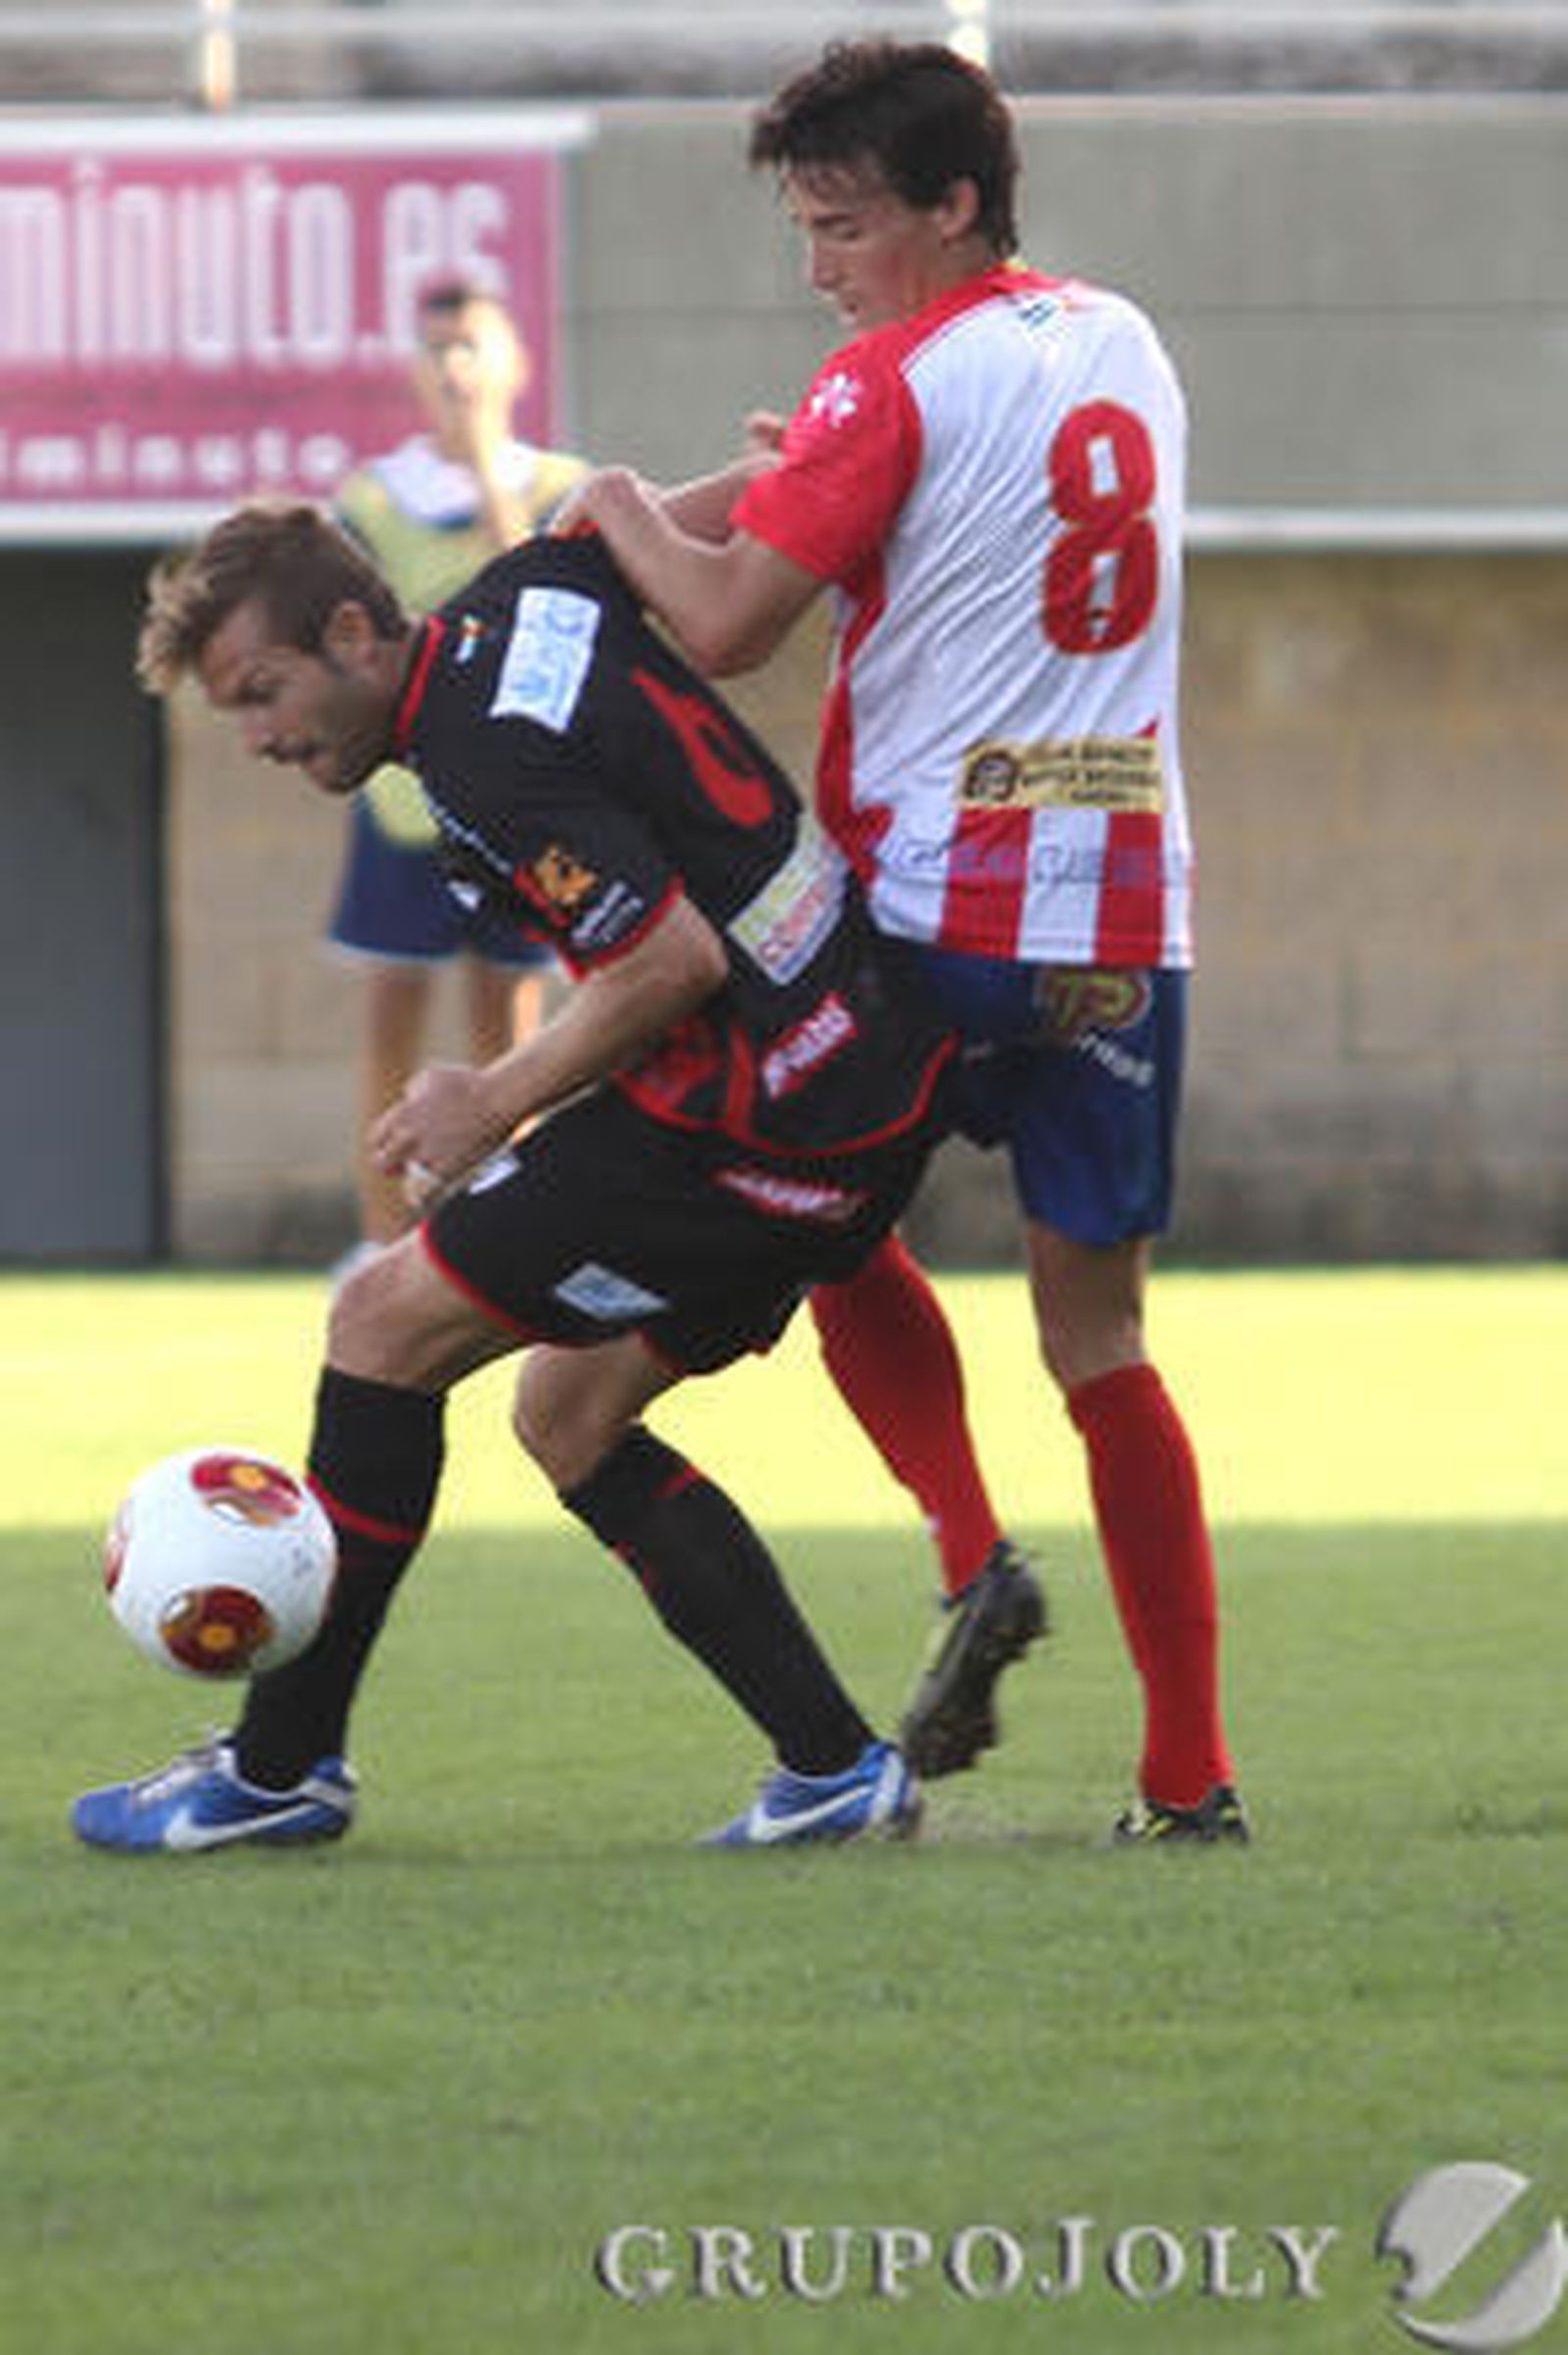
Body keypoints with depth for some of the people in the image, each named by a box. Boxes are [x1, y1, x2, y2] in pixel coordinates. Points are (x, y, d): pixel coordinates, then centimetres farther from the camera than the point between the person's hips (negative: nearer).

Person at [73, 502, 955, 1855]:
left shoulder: (489, 762, -20)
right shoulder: (537, 588, 6)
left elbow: (674, 959, -22)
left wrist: (496, 1102, -11)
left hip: (758, 1122, -10)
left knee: (388, 1324, -2)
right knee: (569, 1418, 17)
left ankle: (280, 1769, 4)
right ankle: (835, 1767, 13)